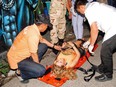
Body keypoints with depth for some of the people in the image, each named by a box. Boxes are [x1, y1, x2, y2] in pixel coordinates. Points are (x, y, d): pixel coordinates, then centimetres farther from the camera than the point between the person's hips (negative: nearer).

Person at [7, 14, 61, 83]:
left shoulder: (33, 28, 0)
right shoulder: (33, 34, -30)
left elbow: (42, 40, 19)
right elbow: (34, 54, -21)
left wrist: (54, 46, 20)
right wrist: (38, 64, -4)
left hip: (23, 54, 10)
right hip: (17, 60, -9)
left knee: (44, 46, 13)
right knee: (41, 70, -24)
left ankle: (31, 64, 14)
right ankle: (20, 72, -1)